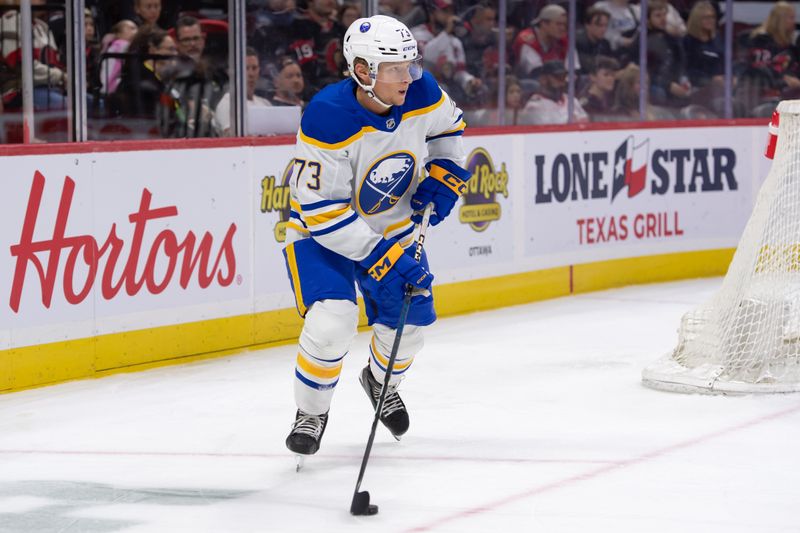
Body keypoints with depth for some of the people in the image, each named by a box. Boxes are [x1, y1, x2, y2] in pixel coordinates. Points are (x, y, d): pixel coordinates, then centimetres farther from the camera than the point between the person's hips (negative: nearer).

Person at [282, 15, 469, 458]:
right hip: (321, 228, -5)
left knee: (411, 314, 4)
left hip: (393, 222, 5)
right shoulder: (327, 120, -35)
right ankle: (311, 413, 2)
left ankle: (380, 382, 39)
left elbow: (447, 126, 8)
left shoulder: (422, 94, -19)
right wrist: (380, 258, -33)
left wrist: (444, 176, -9)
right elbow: (324, 211, -30)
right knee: (332, 320, -23)